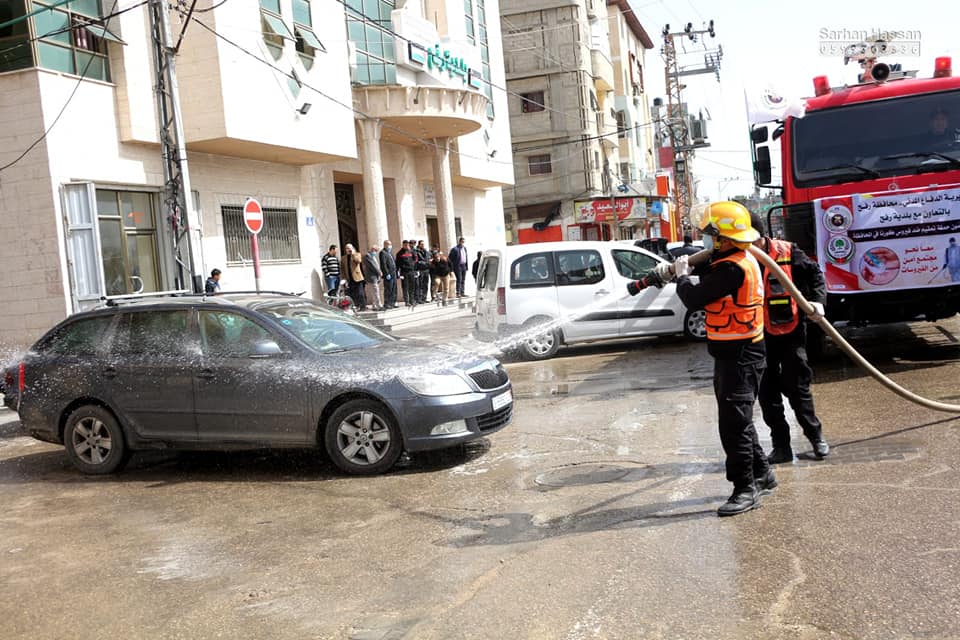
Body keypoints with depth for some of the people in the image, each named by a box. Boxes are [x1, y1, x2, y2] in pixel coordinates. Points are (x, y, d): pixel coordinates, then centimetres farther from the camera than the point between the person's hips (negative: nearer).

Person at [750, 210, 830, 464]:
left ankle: (816, 436, 27)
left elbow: (814, 272, 2)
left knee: (797, 388, 6)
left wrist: (818, 300, -10)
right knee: (767, 392, 7)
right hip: (760, 337, 3)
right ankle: (781, 446, 18)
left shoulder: (786, 252, -10)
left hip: (790, 332, -3)